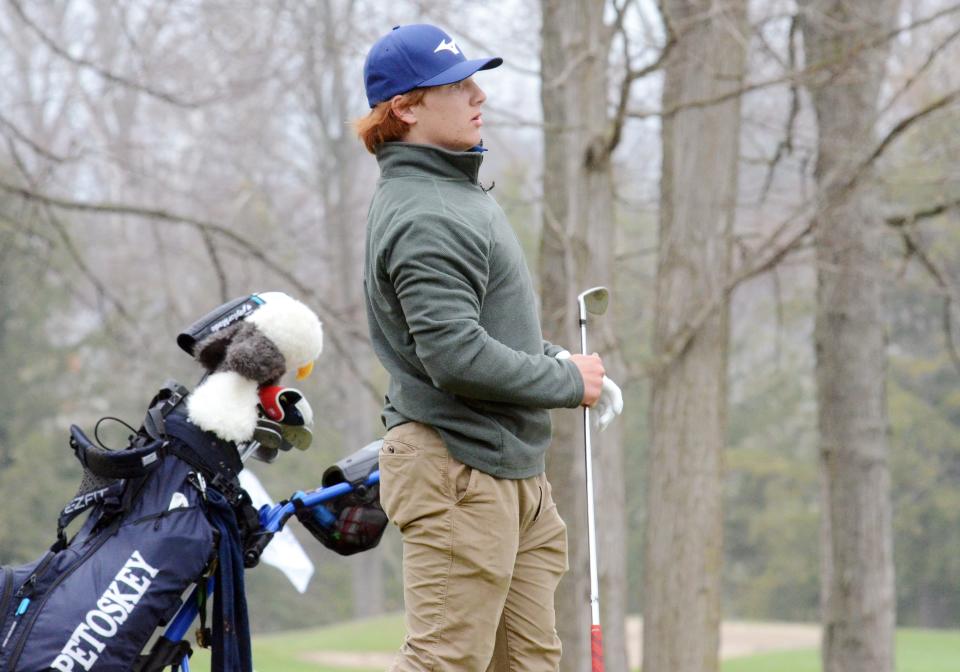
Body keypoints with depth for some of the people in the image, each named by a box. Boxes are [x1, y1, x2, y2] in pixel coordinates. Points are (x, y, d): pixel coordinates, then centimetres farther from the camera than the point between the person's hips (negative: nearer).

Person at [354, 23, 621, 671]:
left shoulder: (458, 193, 18)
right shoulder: (423, 217, -17)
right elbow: (457, 357, -24)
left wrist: (559, 359, 6)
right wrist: (568, 381, -13)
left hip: (514, 470, 11)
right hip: (459, 472, -10)